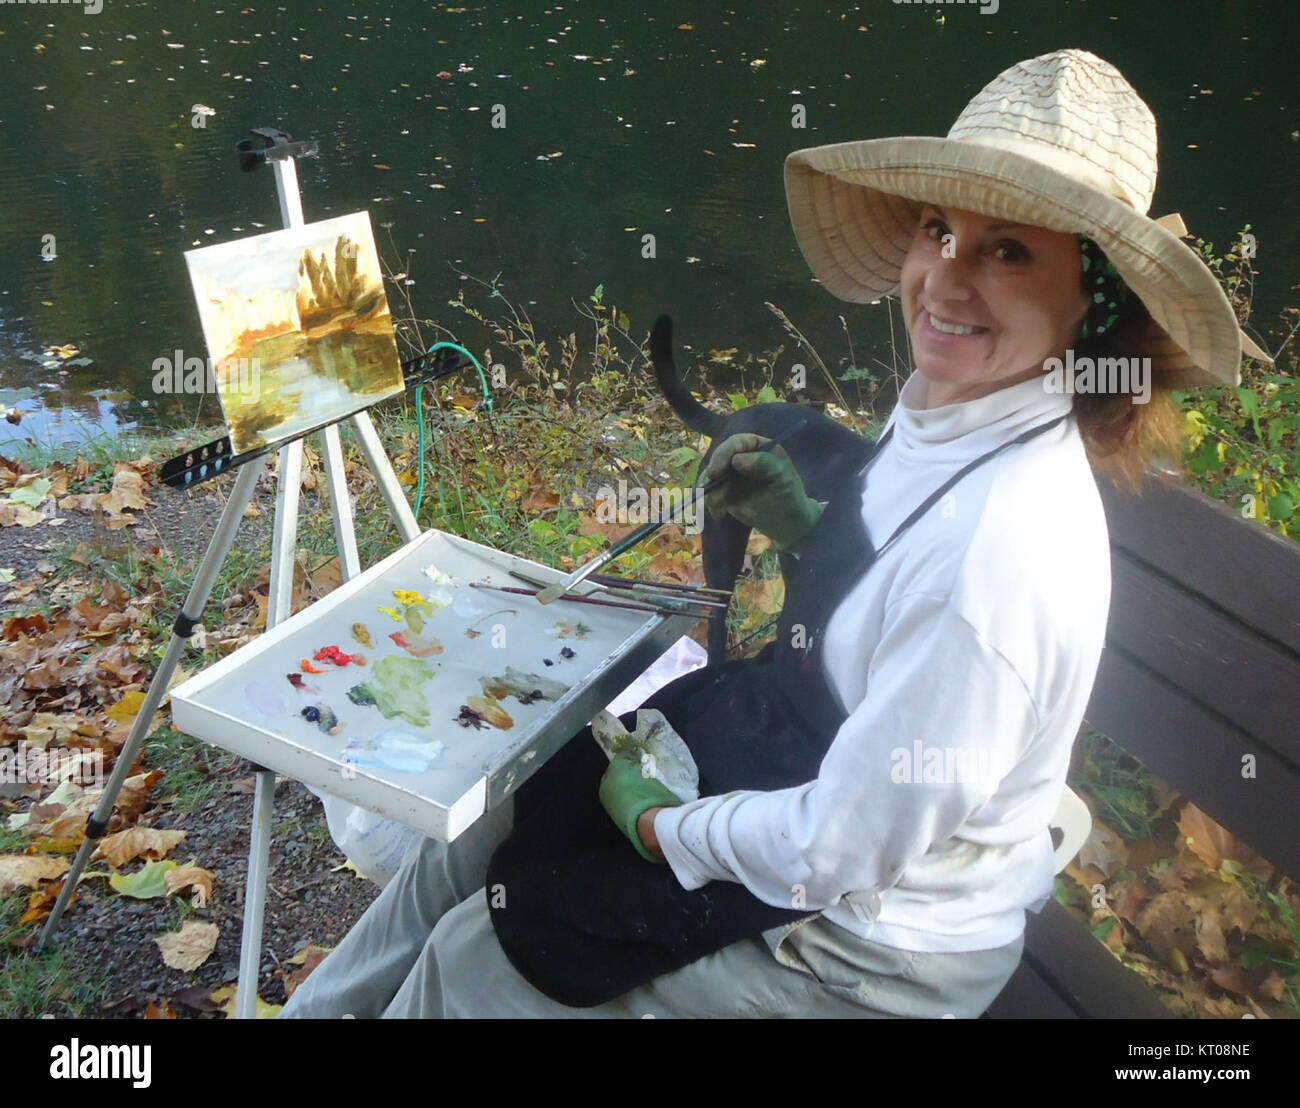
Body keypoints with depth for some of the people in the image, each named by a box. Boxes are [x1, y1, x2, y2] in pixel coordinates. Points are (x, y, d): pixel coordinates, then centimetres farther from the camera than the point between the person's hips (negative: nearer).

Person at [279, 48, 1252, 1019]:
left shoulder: (1004, 543, -34)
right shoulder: (945, 411, -7)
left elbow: (845, 846, -27)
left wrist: (660, 826, -12)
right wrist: (799, 524, -5)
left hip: (872, 938, -7)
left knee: (474, 958, 5)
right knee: (462, 856, 13)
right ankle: (315, 1008, 38)